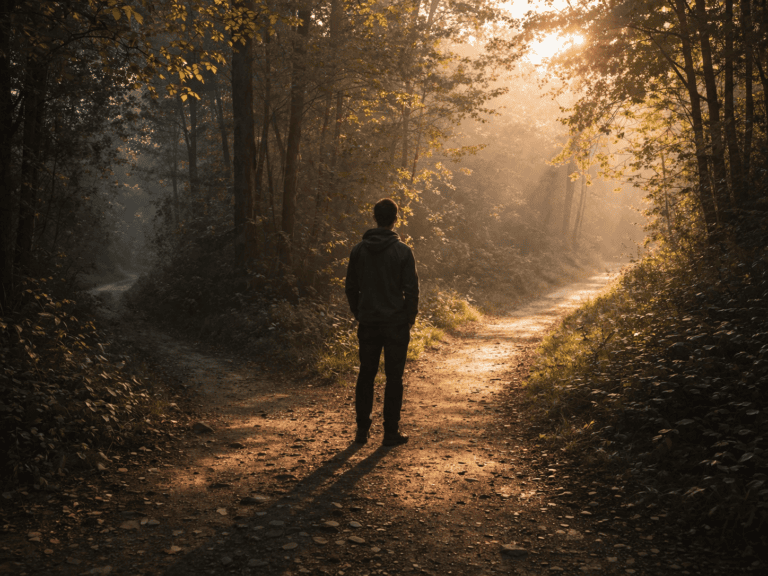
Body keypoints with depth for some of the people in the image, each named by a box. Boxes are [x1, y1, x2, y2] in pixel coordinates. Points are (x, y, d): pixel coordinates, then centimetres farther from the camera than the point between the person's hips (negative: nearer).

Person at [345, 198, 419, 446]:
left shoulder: (359, 250, 2)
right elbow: (411, 289, -9)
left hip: (368, 323, 3)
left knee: (366, 375, 12)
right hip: (396, 323, -3)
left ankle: (362, 429, 15)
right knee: (394, 377, 4)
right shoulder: (402, 251, -8)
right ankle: (391, 432, 8)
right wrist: (410, 319, 3)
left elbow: (350, 287, 6)